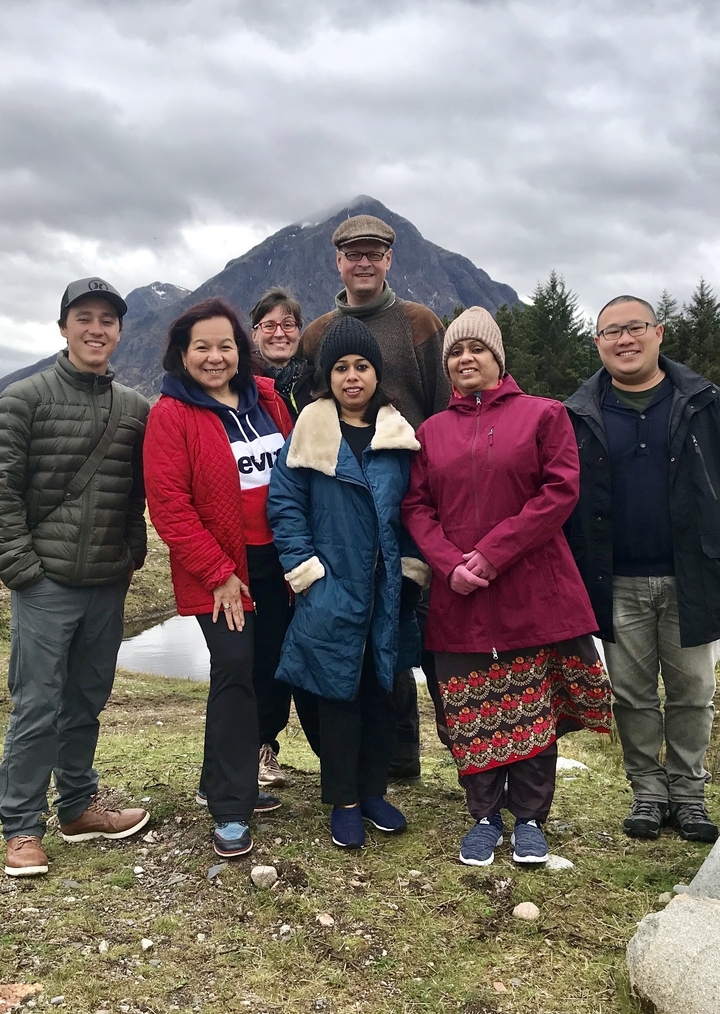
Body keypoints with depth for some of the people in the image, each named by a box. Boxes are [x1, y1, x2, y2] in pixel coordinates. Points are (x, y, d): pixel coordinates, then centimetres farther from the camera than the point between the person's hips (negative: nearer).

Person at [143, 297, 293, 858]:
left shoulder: (267, 399, 8)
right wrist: (218, 574, -13)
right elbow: (168, 506, -13)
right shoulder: (171, 415, -8)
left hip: (275, 563, 6)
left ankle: (230, 779, 29)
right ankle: (230, 810, 1)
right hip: (221, 574, -5)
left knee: (266, 671, 10)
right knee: (234, 668, -13)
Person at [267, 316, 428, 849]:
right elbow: (284, 502, -5)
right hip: (332, 590, -3)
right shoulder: (309, 431, -3)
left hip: (389, 590, 3)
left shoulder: (400, 433, 6)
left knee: (382, 689, 12)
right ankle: (343, 802, 21)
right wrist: (305, 567, -11)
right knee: (340, 692, 5)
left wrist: (413, 564, 0)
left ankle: (374, 791, 29)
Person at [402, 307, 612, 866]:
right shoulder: (431, 431, 12)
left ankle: (530, 819, 23)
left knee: (533, 709, 6)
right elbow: (416, 506, 7)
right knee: (471, 715, 8)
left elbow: (561, 491, -7)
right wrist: (449, 563, -11)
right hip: (459, 597, 3)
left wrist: (493, 552, -13)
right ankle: (485, 818, 25)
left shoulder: (543, 414, 3)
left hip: (535, 593, -2)